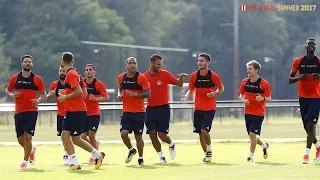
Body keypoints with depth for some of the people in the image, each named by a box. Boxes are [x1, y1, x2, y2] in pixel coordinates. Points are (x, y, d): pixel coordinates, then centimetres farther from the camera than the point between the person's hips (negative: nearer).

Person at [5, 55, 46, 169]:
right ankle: (31, 150, 37)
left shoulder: (37, 79, 0)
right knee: (20, 139, 5)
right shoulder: (15, 78, 5)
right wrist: (12, 95, -7)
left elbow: (43, 95, 6)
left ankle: (25, 161, -2)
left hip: (31, 111, -3)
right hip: (18, 112, 3)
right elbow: (7, 91, 15)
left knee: (27, 136, -14)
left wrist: (38, 101, -14)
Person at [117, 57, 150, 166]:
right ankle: (131, 150, 18)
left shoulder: (141, 78, -8)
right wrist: (120, 95, 4)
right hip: (126, 111, 3)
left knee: (138, 136, 1)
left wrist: (135, 94, -22)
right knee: (123, 133, -11)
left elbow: (148, 93, -10)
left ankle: (140, 158, 19)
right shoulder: (121, 77, 7)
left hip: (139, 112, -3)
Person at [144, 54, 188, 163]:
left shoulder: (165, 74, -3)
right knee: (152, 134, -3)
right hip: (150, 109, 2)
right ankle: (161, 156, 12)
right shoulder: (145, 76, 1)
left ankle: (171, 145, 25)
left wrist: (181, 77, -17)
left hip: (163, 108, -2)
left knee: (162, 135, -7)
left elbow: (179, 84, 2)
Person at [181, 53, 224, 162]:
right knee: (200, 133, 5)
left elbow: (221, 89, 4)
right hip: (198, 108, 4)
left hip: (210, 108, -4)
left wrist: (215, 94, -16)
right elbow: (191, 90, 11)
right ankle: (206, 153, 21)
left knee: (204, 130, -17)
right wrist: (186, 96, -10)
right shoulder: (194, 76, 1)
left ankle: (209, 151, 5)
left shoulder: (214, 76, -7)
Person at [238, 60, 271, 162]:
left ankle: (251, 156, 1)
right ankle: (264, 145, 39)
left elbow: (269, 98, -5)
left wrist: (263, 99, -27)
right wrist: (244, 100, -6)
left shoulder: (264, 84, -10)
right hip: (248, 112, 5)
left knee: (252, 134, -12)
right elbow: (241, 94, 16)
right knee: (251, 135, 10)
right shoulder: (245, 82, 4)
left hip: (258, 113, -5)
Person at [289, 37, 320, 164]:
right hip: (303, 97, 3)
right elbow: (290, 80, 6)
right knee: (307, 126, 7)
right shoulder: (298, 62, 4)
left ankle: (307, 153, -12)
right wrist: (300, 77, -14)